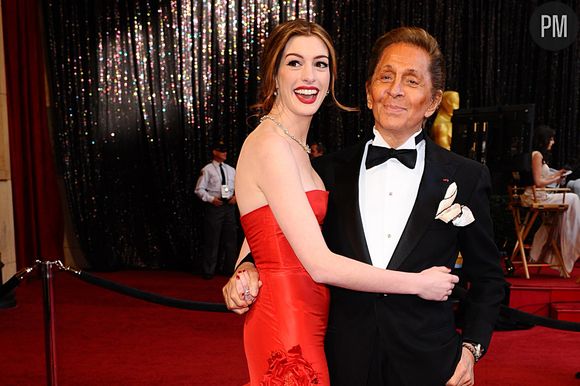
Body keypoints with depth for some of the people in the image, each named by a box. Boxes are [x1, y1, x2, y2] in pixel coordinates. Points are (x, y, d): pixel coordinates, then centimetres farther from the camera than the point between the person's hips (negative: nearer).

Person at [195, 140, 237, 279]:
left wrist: (236, 196, -2)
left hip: (229, 205, 5)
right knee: (212, 239, -1)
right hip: (214, 206, -5)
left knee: (230, 237, 10)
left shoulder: (231, 170, 13)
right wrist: (211, 199, -16)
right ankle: (209, 271, 10)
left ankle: (229, 268, 23)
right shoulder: (207, 170, -2)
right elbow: (199, 189, -4)